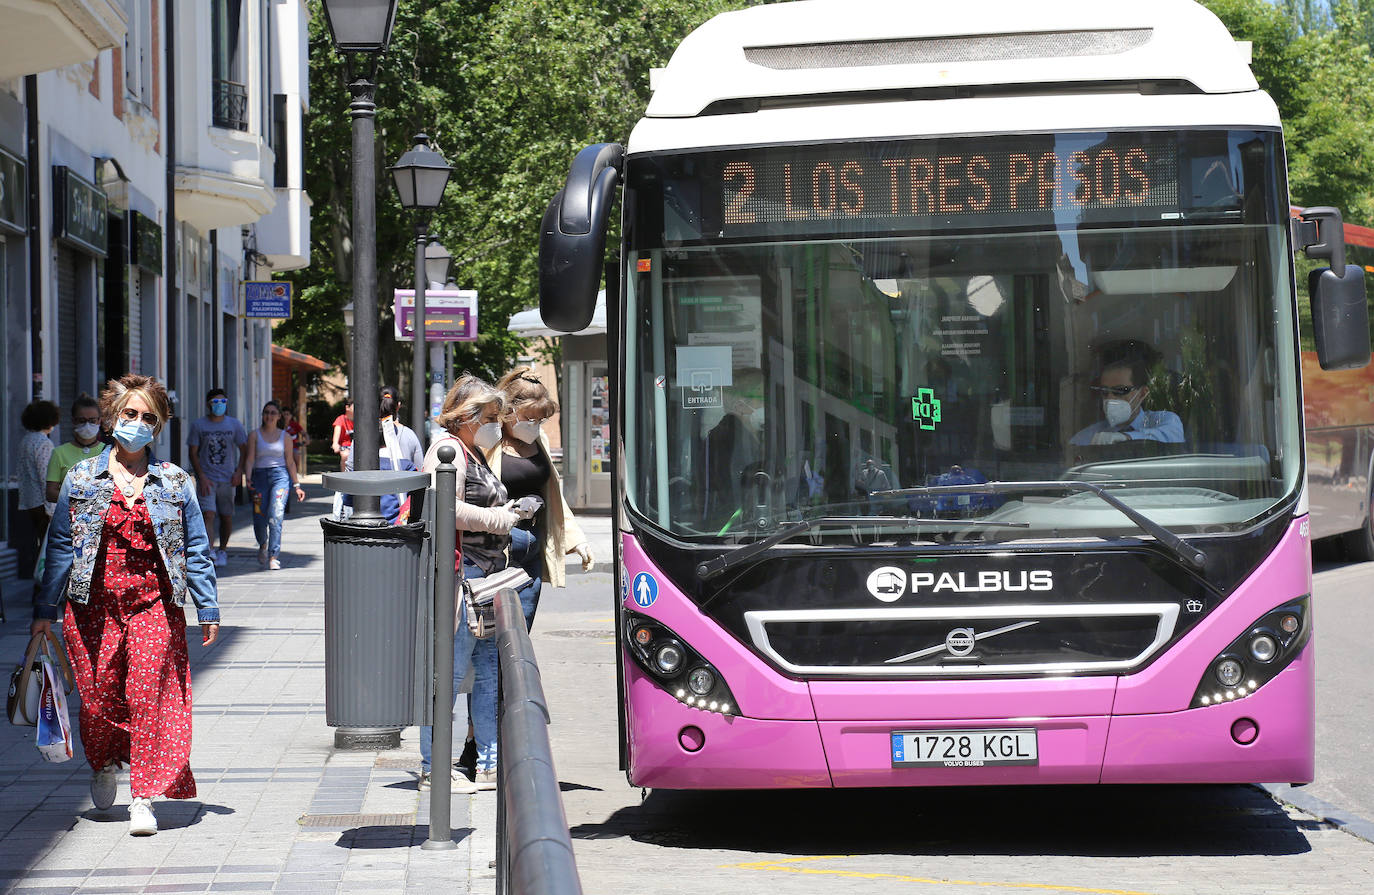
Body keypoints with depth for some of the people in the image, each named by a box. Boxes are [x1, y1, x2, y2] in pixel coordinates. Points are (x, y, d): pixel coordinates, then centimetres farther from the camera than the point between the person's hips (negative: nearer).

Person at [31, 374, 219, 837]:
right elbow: (61, 546, 9)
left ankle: (144, 798, -6)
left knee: (149, 696, -10)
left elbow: (196, 550, 8)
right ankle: (104, 765, 35)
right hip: (93, 605, 1)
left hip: (154, 605, -1)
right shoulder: (81, 478, 6)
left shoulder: (175, 482, 5)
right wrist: (45, 609, 9)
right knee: (98, 697, 4)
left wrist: (207, 608, 5)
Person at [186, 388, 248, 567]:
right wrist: (201, 477, -9)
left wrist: (239, 471, -6)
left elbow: (244, 450, 9)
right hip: (206, 479, -2)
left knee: (226, 517, 8)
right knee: (208, 515, -15)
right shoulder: (198, 425, 0)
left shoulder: (234, 424, 4)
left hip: (228, 479, 2)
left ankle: (222, 550, 27)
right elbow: (193, 453, 2)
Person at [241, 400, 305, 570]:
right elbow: (250, 459, 1)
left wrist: (296, 485, 12)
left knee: (275, 516, -16)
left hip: (280, 475, -1)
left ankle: (273, 556, -15)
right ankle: (263, 545, 31)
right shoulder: (255, 435, 7)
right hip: (260, 476, 1)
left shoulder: (284, 436, 10)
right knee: (259, 518, -1)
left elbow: (290, 462, 13)